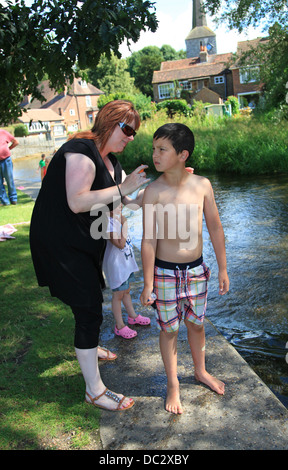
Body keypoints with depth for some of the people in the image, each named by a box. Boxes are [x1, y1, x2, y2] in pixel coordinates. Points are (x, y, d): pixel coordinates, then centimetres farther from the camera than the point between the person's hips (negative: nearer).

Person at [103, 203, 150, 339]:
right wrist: (124, 223, -27)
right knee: (118, 294, 6)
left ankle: (132, 316, 43)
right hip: (116, 264, -9)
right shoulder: (108, 222, -27)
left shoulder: (117, 218, 3)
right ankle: (120, 326, 20)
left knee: (126, 291, 25)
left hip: (126, 261, 9)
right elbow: (120, 244, -30)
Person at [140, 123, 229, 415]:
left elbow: (215, 228, 2)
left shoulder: (202, 185, -7)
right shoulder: (154, 191, -14)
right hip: (165, 272, -3)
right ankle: (173, 385, 32)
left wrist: (222, 269, 5)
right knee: (169, 329, 10)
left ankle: (201, 371, 45)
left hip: (196, 270, 3)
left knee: (196, 323, 20)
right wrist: (148, 284, -10)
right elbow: (149, 240, -12)